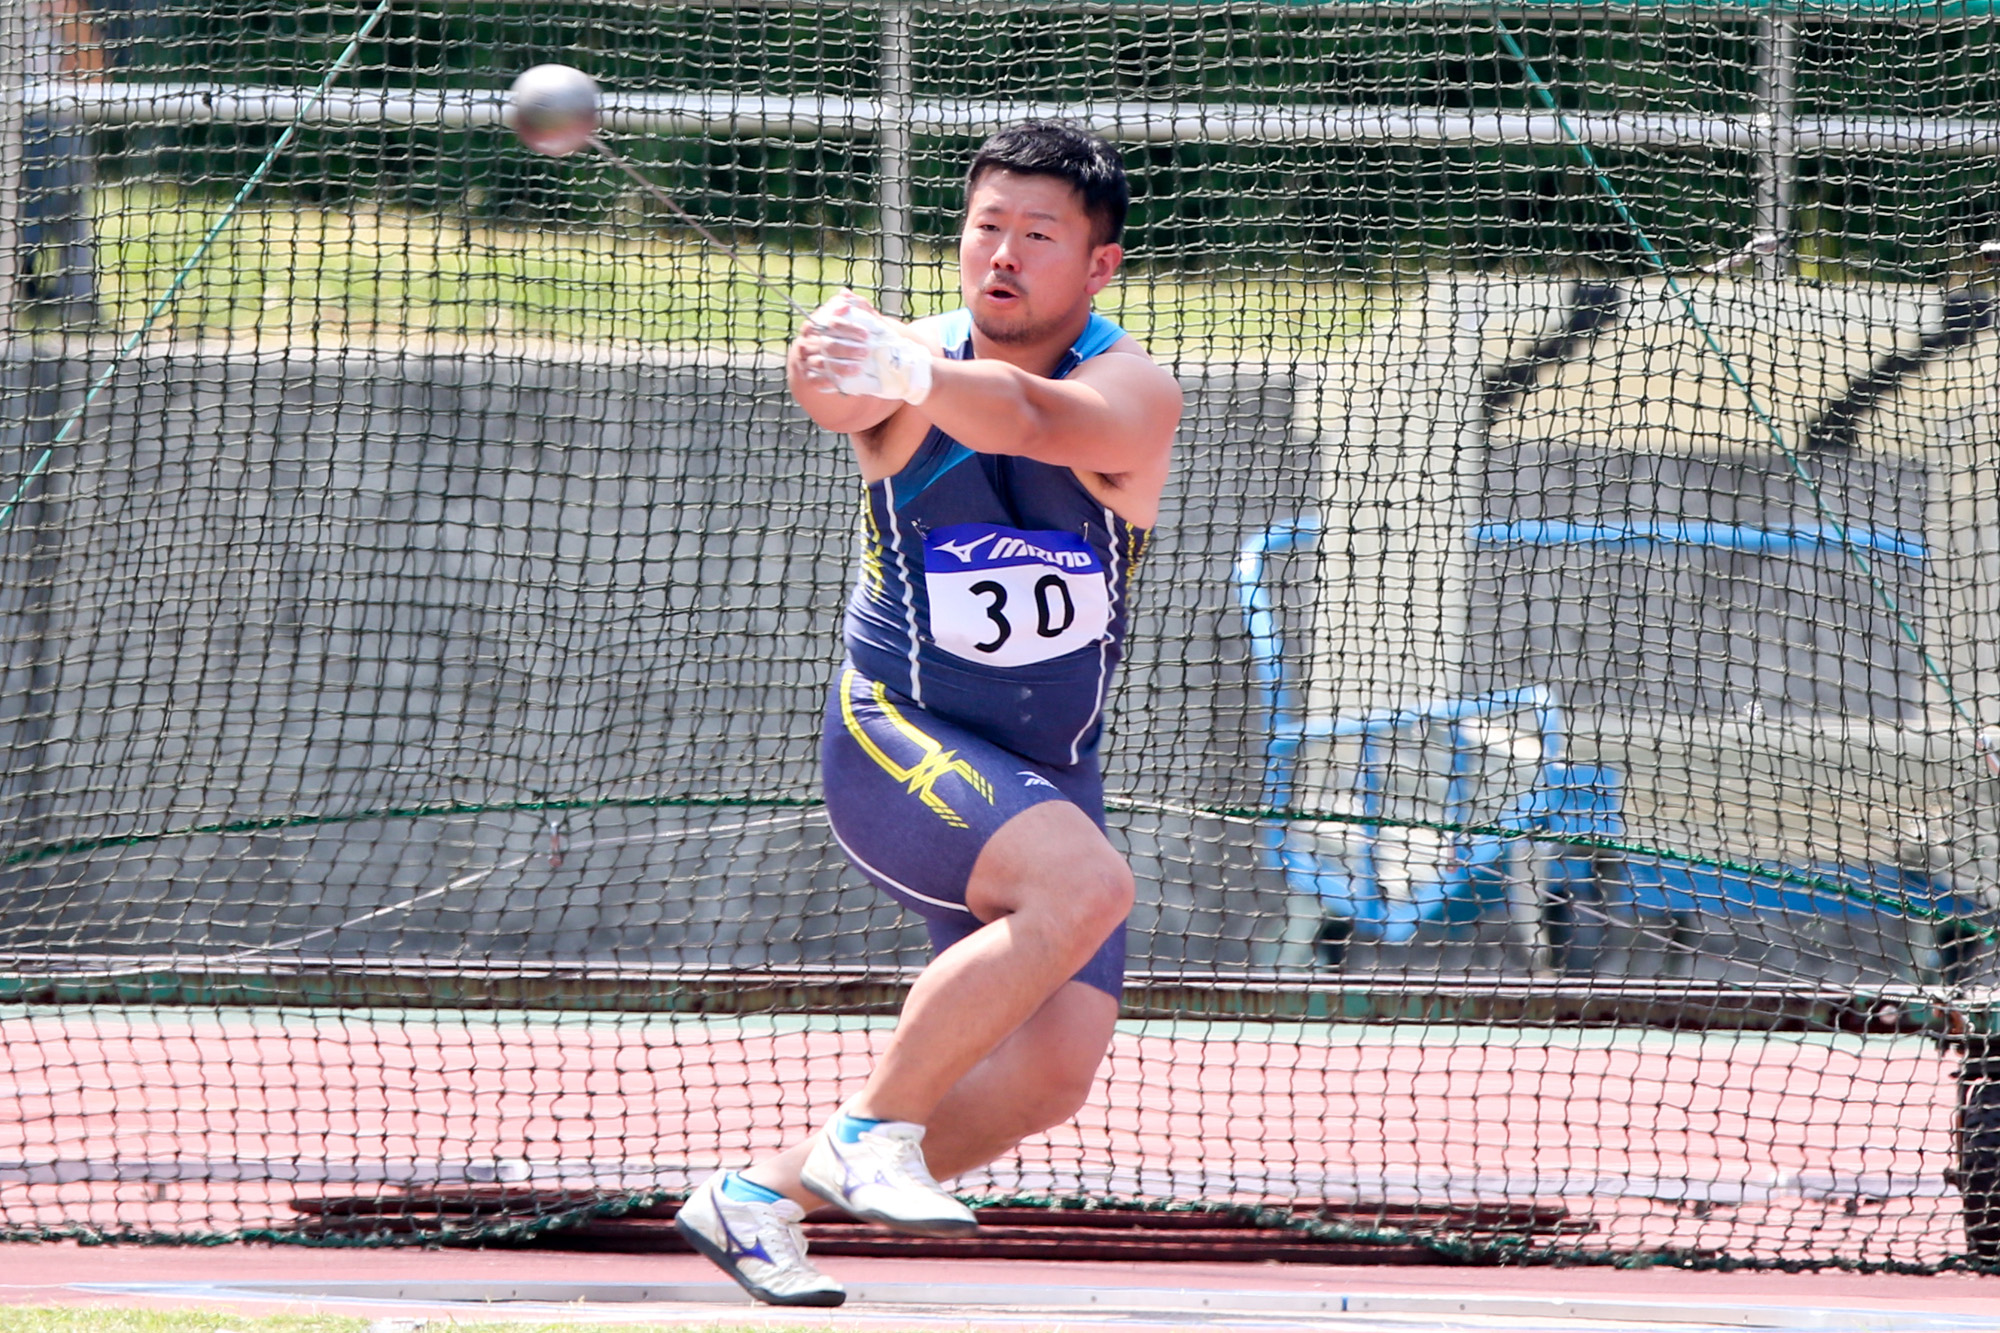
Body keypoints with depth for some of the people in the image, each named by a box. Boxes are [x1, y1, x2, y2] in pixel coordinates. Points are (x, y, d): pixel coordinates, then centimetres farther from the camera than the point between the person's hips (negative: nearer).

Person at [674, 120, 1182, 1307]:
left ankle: (760, 1195, 7)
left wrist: (919, 377, -57)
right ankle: (873, 1127, -19)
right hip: (894, 736, -3)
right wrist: (848, 372, -60)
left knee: (1053, 1073, -9)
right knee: (1086, 886, -31)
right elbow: (833, 389, -35)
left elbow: (1029, 417, -38)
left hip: (1050, 773, 3)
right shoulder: (912, 361, -10)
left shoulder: (1133, 391, -14)